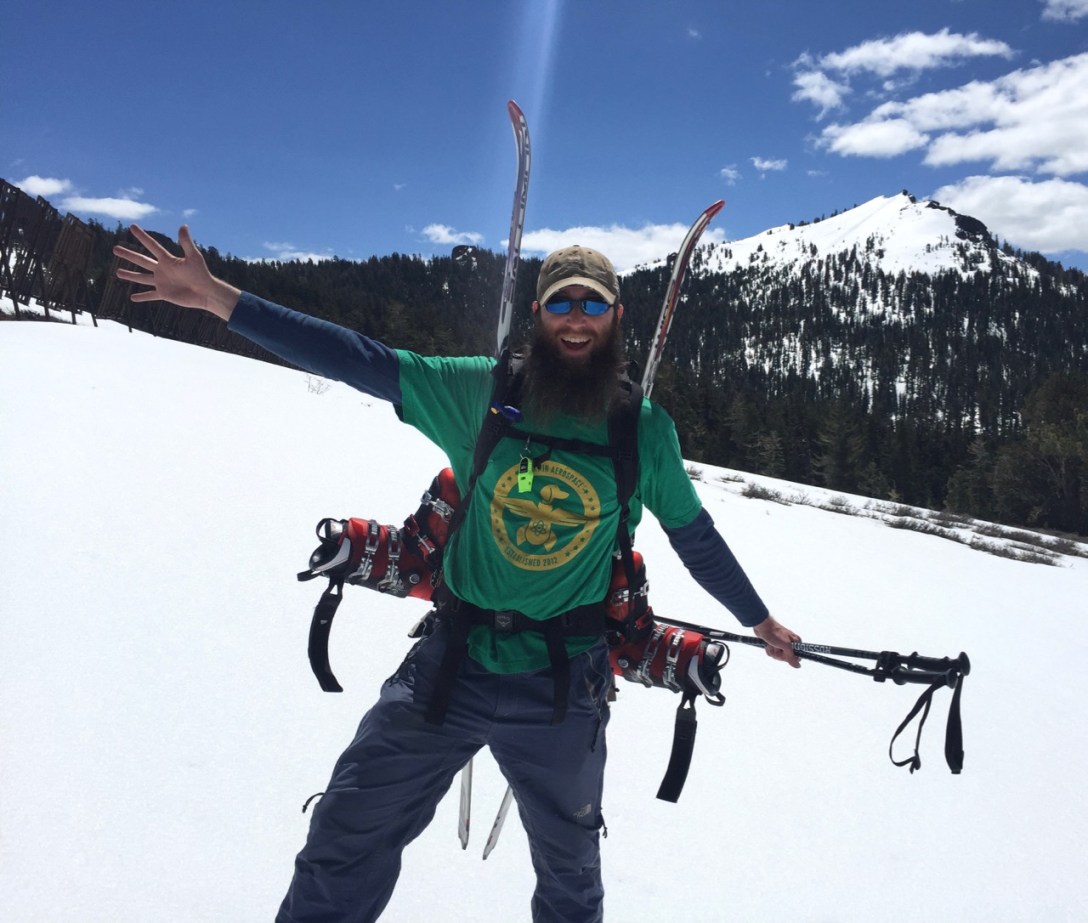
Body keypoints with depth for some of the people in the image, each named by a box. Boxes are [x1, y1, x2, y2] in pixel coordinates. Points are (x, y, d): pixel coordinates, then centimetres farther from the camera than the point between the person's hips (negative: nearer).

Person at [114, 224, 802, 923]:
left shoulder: (647, 430, -5)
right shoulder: (481, 392, -7)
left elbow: (696, 537, 7)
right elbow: (360, 360, -10)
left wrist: (761, 620, 16)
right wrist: (216, 297, -14)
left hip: (563, 692, 1)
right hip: (452, 664, 0)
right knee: (345, 845, 8)